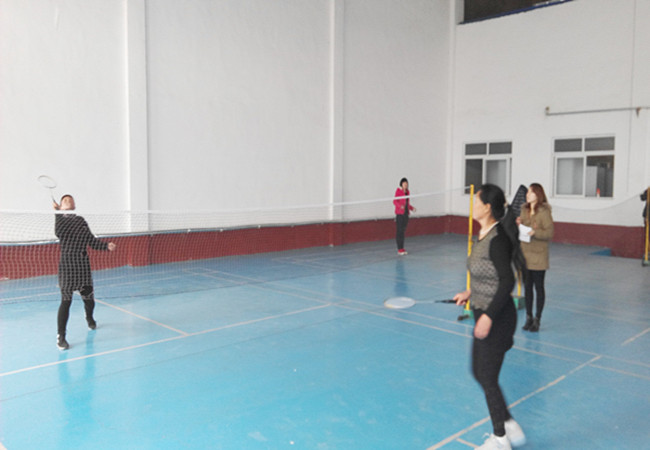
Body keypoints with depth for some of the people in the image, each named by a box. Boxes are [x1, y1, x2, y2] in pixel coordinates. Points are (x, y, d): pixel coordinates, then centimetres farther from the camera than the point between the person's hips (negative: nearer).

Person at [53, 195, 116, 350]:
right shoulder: (61, 219, 2)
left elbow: (91, 241, 11)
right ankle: (60, 337, 1)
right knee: (66, 301, -8)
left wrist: (106, 246, -1)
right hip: (67, 265, -4)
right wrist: (58, 212, -21)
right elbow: (59, 233, -20)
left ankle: (89, 318, 45)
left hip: (83, 265, 4)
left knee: (88, 297, 12)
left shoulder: (81, 220, 14)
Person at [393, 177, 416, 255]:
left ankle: (402, 248, 14)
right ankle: (399, 249, -3)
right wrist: (401, 206, -28)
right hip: (399, 214, -7)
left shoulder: (407, 192, 14)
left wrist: (412, 208, 6)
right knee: (399, 231, -6)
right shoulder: (398, 191, -6)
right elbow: (395, 201, -11)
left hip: (406, 213, 7)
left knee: (403, 231, 9)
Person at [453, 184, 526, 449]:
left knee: (487, 378, 5)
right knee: (478, 372, 19)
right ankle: (509, 426, 34)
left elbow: (507, 281, -26)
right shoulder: (484, 234, 6)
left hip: (496, 318, -10)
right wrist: (470, 293, 16)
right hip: (483, 312, 10)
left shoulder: (497, 239, -23)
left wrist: (488, 316, -26)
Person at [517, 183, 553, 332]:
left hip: (539, 255, -6)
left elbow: (549, 233, -13)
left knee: (539, 287, 4)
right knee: (527, 286, 10)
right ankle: (529, 317, 21)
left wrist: (535, 232, -28)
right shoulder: (524, 210, 9)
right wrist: (519, 224, -4)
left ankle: (537, 319, 12)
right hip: (525, 254, 6)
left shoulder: (544, 212, -11)